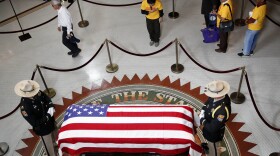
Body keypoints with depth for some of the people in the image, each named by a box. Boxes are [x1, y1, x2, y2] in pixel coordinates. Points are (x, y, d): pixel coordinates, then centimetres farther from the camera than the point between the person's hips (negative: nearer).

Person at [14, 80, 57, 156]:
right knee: (49, 145, 18)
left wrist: (51, 107, -21)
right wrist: (48, 115, -30)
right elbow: (35, 123, -30)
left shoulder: (38, 93, -20)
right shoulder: (24, 107, -36)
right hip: (43, 128, -6)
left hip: (51, 121, 6)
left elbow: (48, 100, -2)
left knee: (55, 137, 33)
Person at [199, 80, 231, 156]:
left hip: (214, 134, -7)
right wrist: (202, 113, -17)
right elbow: (206, 106, 0)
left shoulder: (222, 110, -44)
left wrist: (203, 123, -18)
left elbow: (212, 128, -34)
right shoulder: (214, 97, -21)